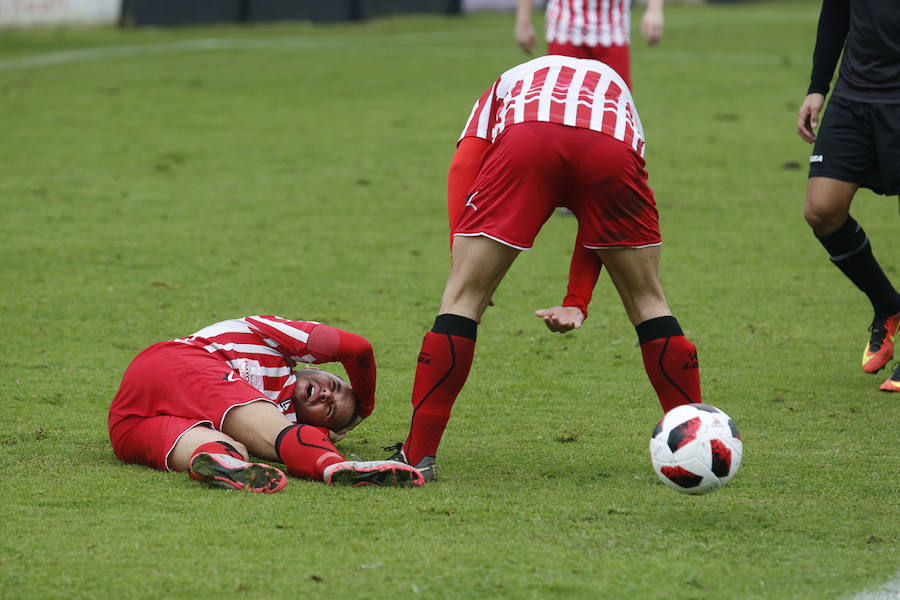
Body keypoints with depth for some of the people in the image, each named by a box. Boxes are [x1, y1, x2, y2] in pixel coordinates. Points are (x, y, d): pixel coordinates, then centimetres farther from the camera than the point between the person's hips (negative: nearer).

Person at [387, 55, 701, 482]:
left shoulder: (507, 83, 41)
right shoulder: (615, 86, 44)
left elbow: (463, 167, 19)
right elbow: (600, 222, 32)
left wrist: (464, 265, 13)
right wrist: (577, 304, 28)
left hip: (525, 141, -1)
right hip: (612, 150, 2)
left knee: (462, 298, 11)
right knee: (647, 302, 22)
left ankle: (417, 455, 9)